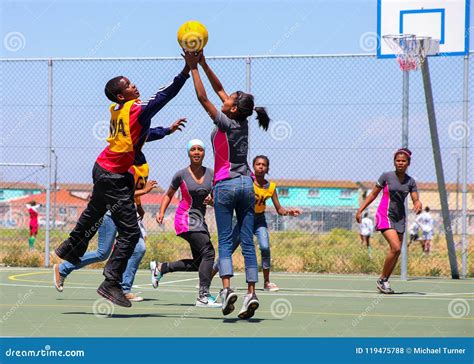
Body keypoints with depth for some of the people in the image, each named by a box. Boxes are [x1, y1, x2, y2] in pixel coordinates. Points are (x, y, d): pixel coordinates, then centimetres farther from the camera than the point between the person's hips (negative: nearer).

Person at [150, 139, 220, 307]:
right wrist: (161, 212, -3)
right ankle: (203, 297, -21)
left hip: (200, 221, 7)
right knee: (208, 252, -21)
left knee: (198, 264, 10)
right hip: (186, 219, -7)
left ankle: (160, 268, 27)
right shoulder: (181, 174, -6)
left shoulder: (210, 173, 4)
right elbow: (169, 195, 8)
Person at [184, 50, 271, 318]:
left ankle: (227, 288, -19)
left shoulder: (225, 123, -10)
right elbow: (219, 89, 14)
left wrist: (193, 68, -2)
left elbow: (203, 97, -9)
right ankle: (251, 293, -5)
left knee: (225, 241, -5)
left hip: (226, 185, -6)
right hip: (247, 184, 6)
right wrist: (203, 64, 14)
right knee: (248, 242, 1)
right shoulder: (243, 123, 6)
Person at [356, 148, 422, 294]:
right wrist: (360, 210, 0)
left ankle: (385, 281, 17)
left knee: (396, 252, 4)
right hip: (385, 216, -5)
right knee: (395, 247, -20)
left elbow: (416, 200, -2)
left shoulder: (411, 182, 3)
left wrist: (418, 205, -26)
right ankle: (382, 279, -7)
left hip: (400, 218, 5)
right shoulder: (386, 176, -6)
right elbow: (373, 194, 3)